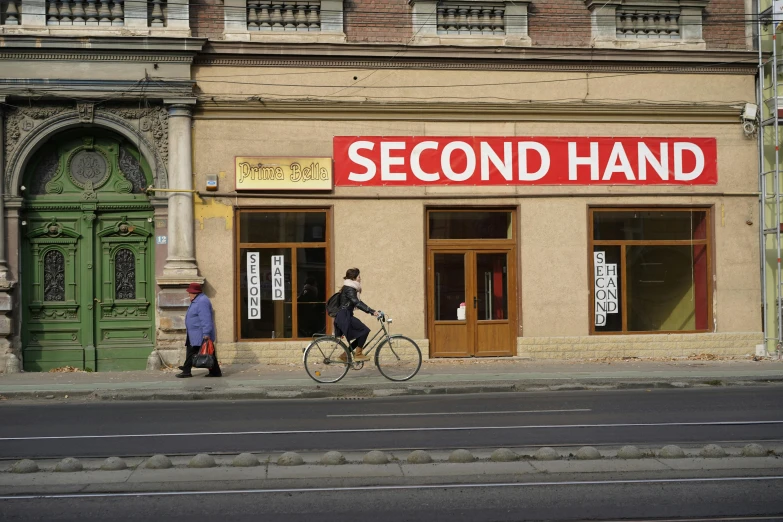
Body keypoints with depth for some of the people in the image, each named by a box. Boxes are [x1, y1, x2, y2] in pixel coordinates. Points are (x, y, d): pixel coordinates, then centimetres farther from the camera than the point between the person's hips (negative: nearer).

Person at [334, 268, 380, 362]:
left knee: (361, 333, 9)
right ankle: (358, 354, -8)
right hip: (344, 317, -10)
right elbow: (357, 303, -26)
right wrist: (372, 311, -32)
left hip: (345, 317, 10)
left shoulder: (351, 288, 18)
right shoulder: (349, 289, -14)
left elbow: (357, 303, 21)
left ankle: (345, 354, 12)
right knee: (365, 330, -16)